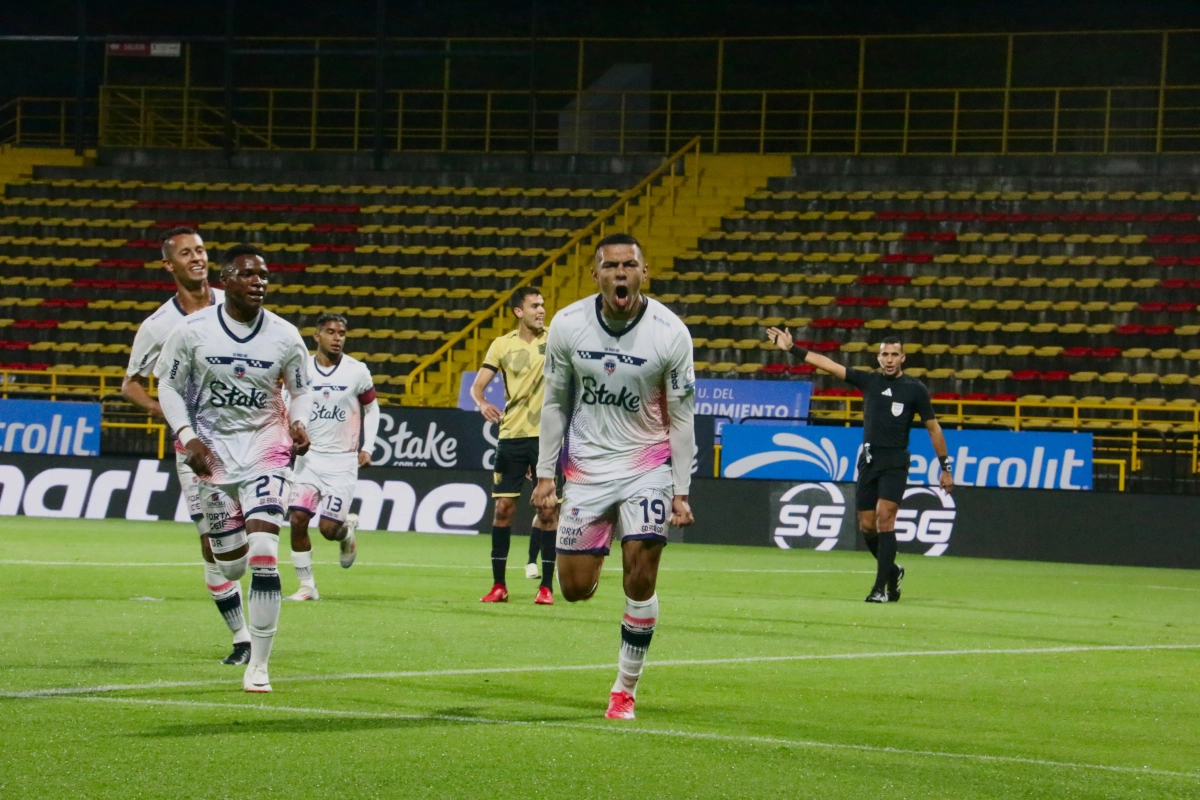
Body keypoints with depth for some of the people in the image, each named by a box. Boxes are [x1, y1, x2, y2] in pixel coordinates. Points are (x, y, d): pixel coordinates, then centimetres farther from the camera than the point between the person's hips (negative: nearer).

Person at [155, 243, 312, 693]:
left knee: (263, 555, -16)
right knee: (230, 565, 4)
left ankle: (258, 665, -7)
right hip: (214, 451, 1)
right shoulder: (193, 331, -9)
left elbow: (301, 390, 9)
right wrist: (188, 438, -11)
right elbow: (168, 387, 2)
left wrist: (298, 423, -12)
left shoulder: (285, 336, -6)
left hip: (267, 448, -1)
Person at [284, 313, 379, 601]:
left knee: (328, 528, -8)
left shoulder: (357, 372, -3)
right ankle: (307, 586, 2)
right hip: (309, 457, 2)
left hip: (343, 461, -2)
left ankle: (348, 529, 30)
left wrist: (367, 448, 2)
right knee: (298, 518, -11)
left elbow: (371, 409, 11)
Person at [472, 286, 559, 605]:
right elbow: (477, 385, 3)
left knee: (548, 509, -2)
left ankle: (546, 586, 4)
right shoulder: (502, 345, 4)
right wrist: (482, 404, -18)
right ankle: (498, 585, 9)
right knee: (503, 508, 0)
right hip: (511, 435, 1)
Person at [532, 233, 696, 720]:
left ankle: (625, 689, 3)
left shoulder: (670, 333, -13)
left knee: (640, 578, -13)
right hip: (587, 466, 2)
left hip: (647, 464, -2)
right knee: (575, 589, 1)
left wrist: (681, 491, -8)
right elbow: (554, 403, 5)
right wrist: (545, 474, 3)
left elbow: (681, 418, -6)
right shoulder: (567, 325, -8)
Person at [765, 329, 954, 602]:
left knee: (884, 517, -17)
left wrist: (945, 468, 1)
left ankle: (881, 587, -16)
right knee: (867, 525, 4)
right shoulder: (868, 381, 6)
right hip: (869, 459, 4)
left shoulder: (915, 389, -2)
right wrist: (792, 348, 2)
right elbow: (828, 364, 6)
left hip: (895, 462, -4)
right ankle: (891, 570, 29)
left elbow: (933, 428, 3)